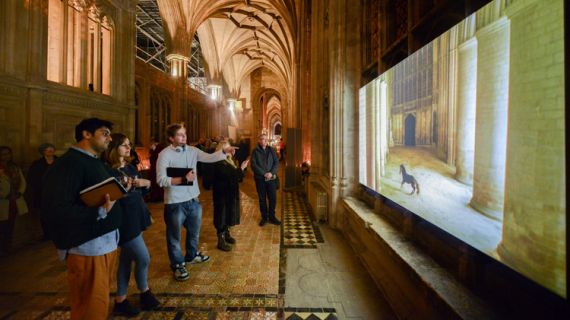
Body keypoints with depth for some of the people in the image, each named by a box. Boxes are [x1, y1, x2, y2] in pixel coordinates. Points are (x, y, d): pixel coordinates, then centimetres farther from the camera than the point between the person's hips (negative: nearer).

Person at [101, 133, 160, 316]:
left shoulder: (131, 167, 8)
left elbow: (142, 191, 14)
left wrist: (146, 183, -5)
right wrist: (123, 190, -29)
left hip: (136, 218, 8)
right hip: (124, 222, -8)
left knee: (127, 260, 17)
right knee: (143, 258, 0)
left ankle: (120, 301, 34)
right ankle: (145, 293, 27)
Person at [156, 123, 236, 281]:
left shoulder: (192, 150, 2)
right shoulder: (164, 154, -12)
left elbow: (209, 158, -6)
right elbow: (161, 180, -17)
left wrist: (224, 151, -20)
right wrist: (183, 179, -24)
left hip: (193, 199, 6)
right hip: (175, 202, -5)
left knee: (194, 231, 23)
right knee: (174, 236, 14)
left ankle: (191, 255, 47)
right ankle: (177, 264, 35)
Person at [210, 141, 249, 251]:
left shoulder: (228, 161, 10)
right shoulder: (218, 163, -19)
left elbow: (236, 176, 11)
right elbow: (230, 176, -28)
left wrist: (241, 168, -4)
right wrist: (241, 168, -22)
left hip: (230, 193, 9)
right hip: (222, 194, -9)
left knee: (229, 214, 20)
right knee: (222, 216, 2)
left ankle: (226, 235, 37)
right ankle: (221, 241, 16)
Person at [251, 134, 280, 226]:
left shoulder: (271, 150, 6)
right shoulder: (255, 151, -1)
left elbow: (276, 162, 1)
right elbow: (254, 165, -9)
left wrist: (271, 173, -14)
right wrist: (264, 174, -17)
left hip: (271, 178, 2)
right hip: (260, 179, -2)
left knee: (273, 198, 5)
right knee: (262, 199, 9)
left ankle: (272, 217, 22)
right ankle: (264, 217, 23)